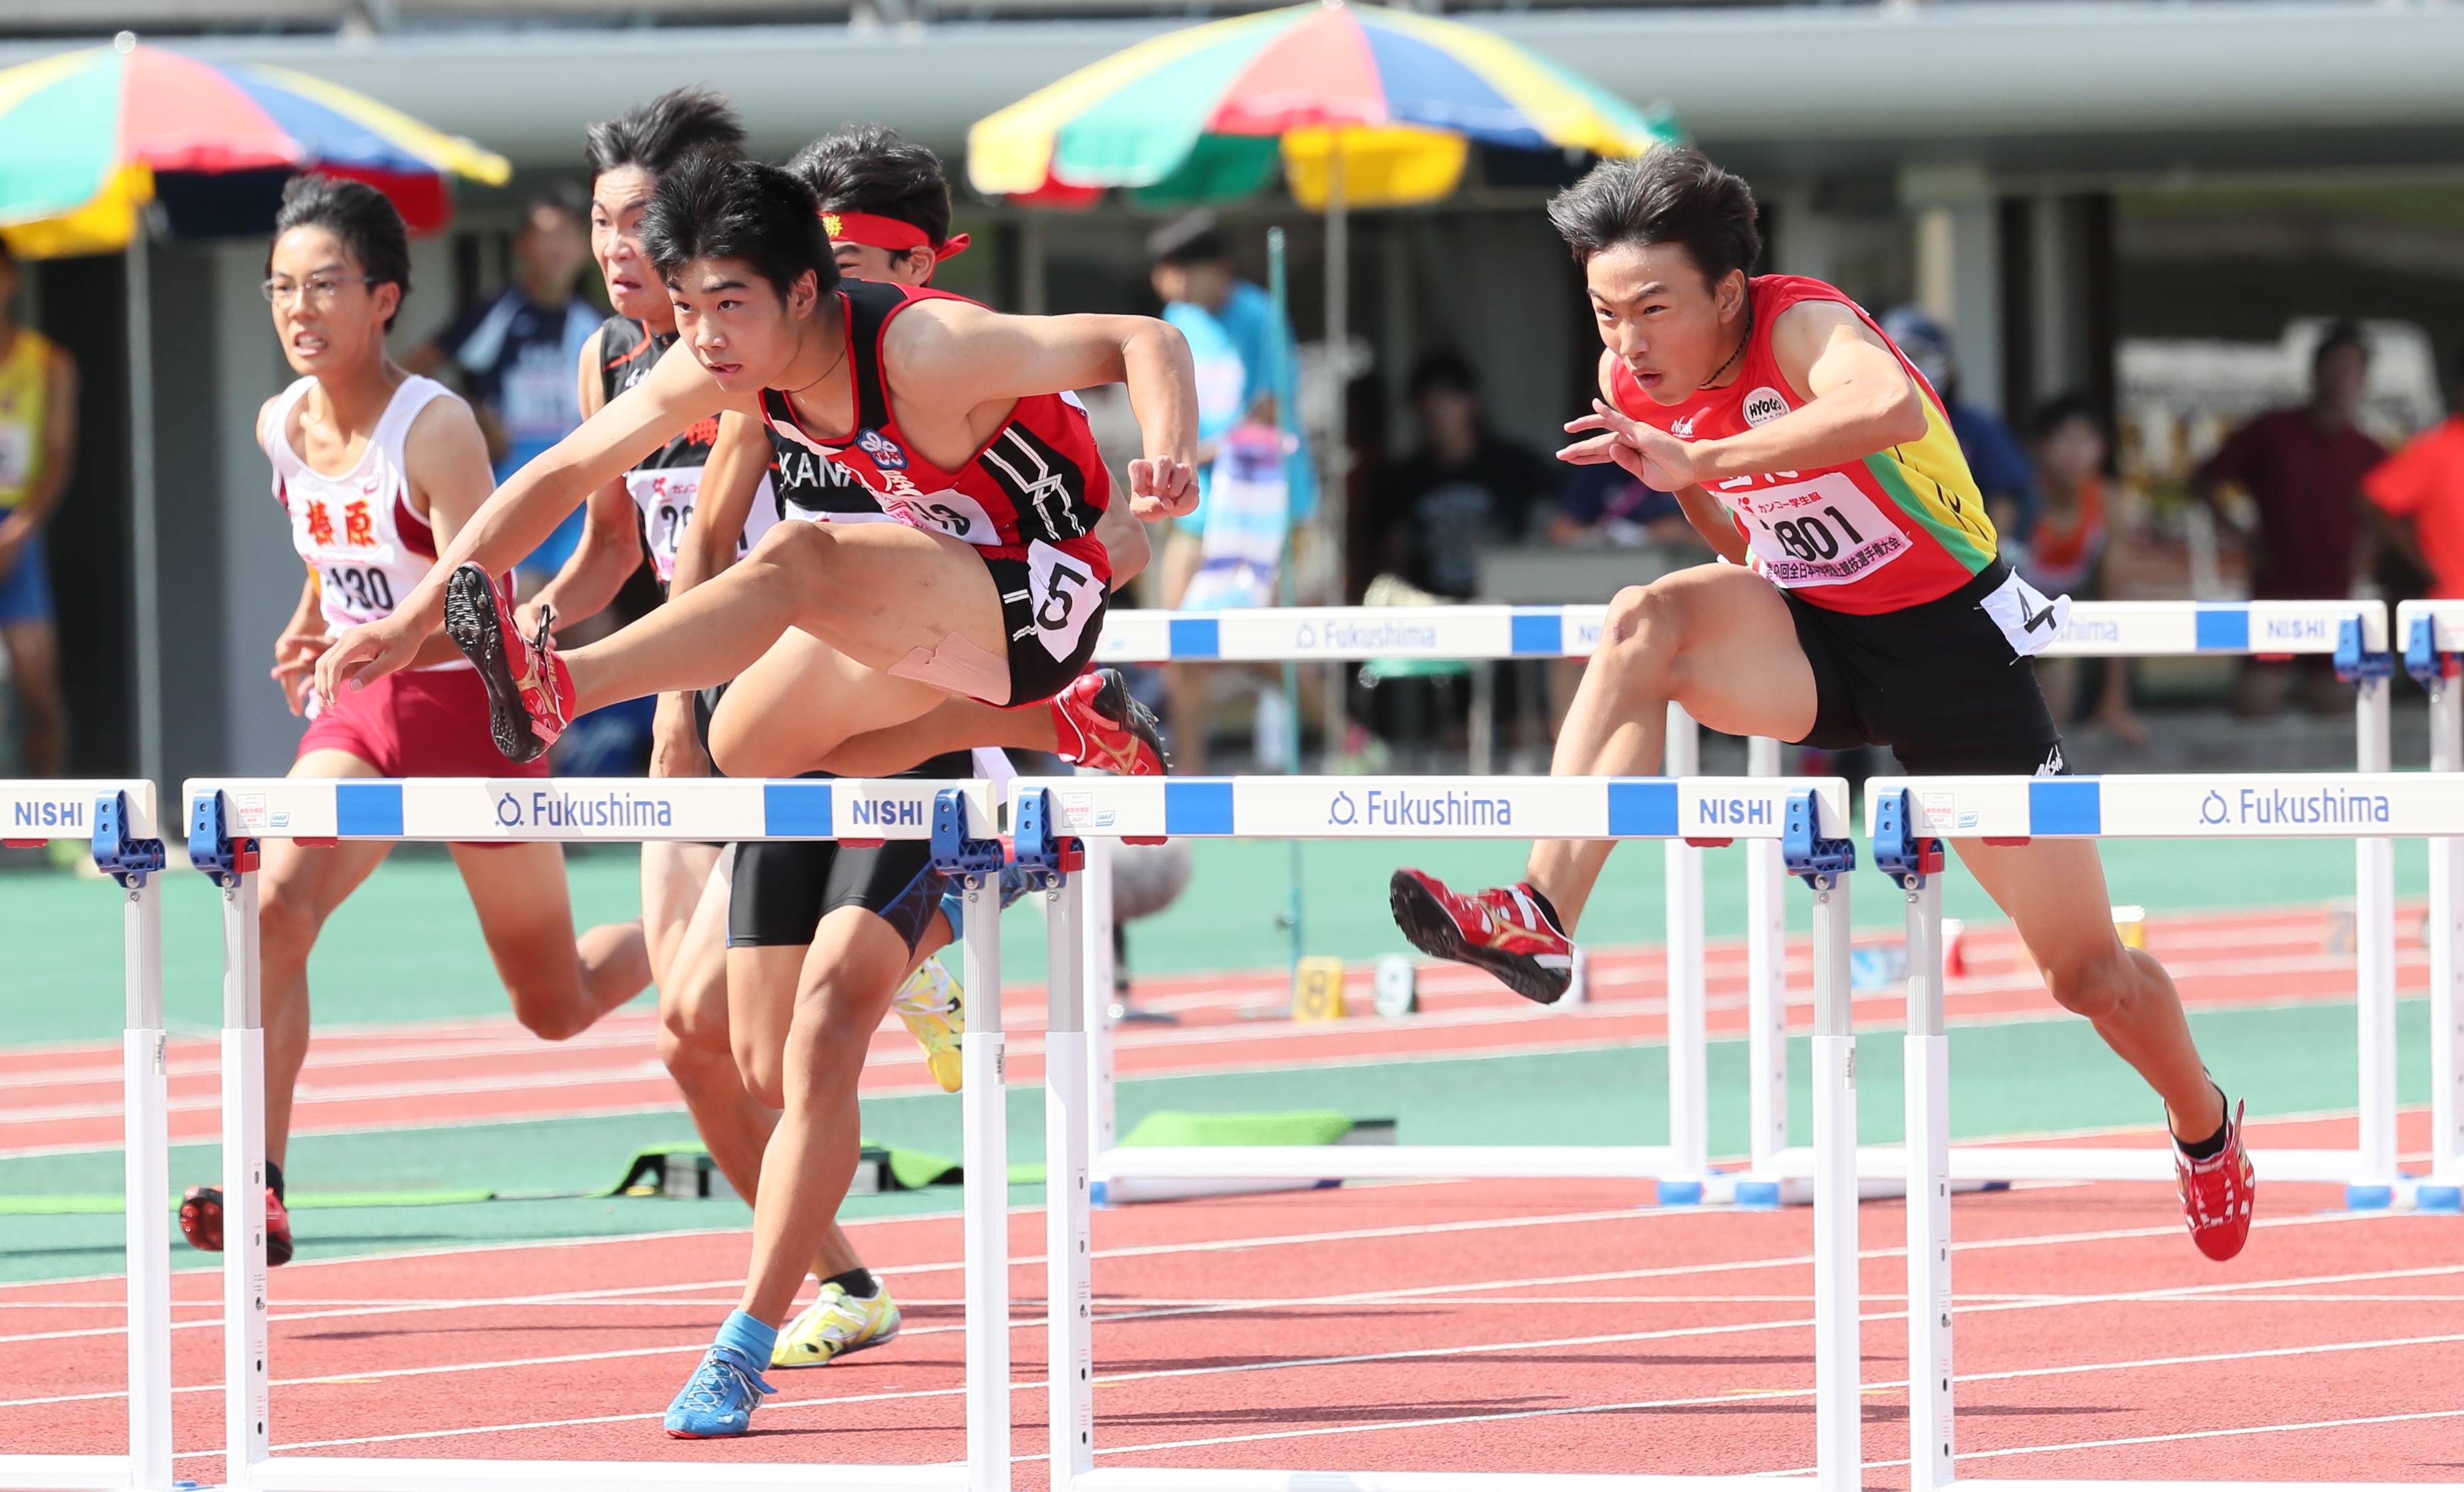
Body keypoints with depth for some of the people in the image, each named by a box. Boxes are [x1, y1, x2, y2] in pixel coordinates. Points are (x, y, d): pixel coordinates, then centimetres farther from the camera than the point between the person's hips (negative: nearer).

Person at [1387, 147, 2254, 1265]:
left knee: (2088, 973, 4)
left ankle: (2203, 1126, 35)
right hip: (1808, 638, 4)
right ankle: (1538, 921, -37)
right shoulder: (1631, 381, -7)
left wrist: (1701, 463, -58)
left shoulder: (1803, 329, -27)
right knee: (1645, 622, -30)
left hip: (1950, 639, -4)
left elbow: (1892, 406, -53)